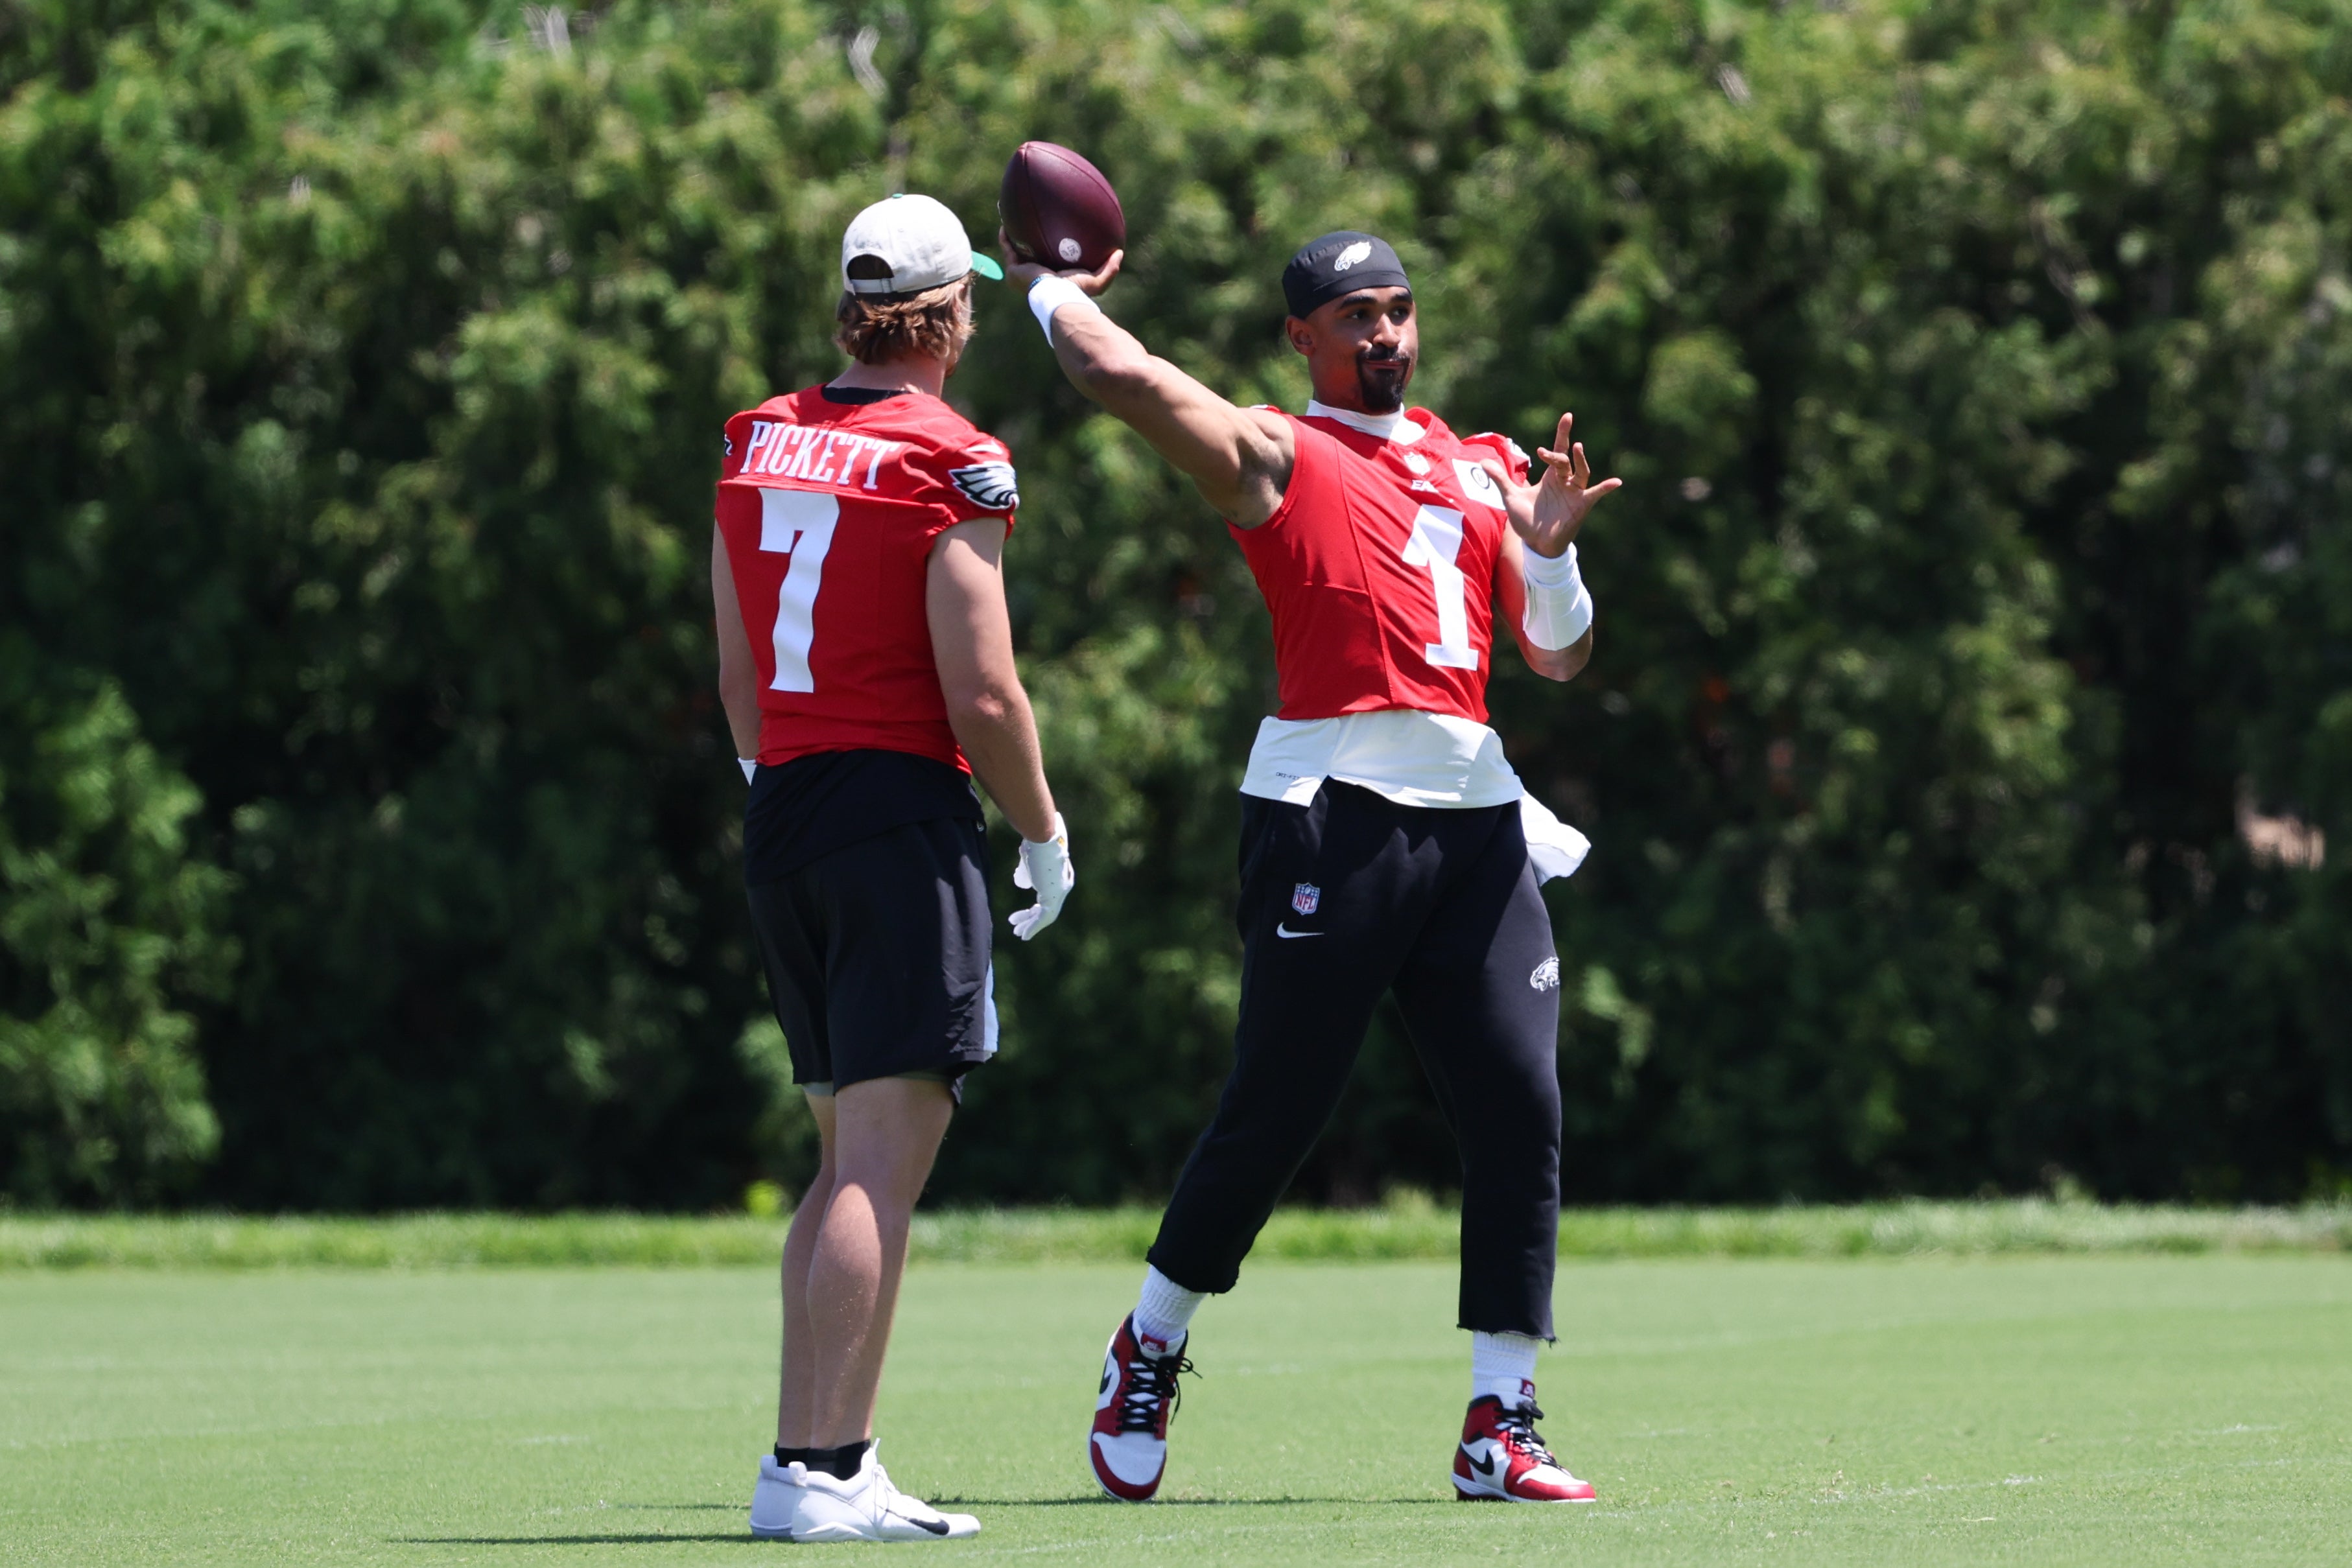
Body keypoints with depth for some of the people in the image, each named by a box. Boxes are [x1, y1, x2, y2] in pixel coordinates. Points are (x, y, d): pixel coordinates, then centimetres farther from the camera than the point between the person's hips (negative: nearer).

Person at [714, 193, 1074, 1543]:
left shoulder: (758, 444, 11)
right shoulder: (950, 466, -10)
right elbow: (981, 696, -13)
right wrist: (1046, 832, 1)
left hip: (782, 819, 7)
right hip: (904, 812, -7)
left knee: (852, 1157, 15)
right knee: (885, 1161, -8)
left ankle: (822, 1455, 14)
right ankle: (815, 1469, -13)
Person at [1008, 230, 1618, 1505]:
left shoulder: (1479, 468, 22)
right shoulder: (1273, 457, 5)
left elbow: (1559, 657, 20)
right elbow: (1116, 373, -9)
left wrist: (1549, 547, 1)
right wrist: (1050, 289, 10)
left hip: (1475, 814, 5)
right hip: (1334, 809, -5)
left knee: (1520, 1111, -3)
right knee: (1276, 1107, -5)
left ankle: (1499, 1426, 0)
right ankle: (1151, 1345, 18)